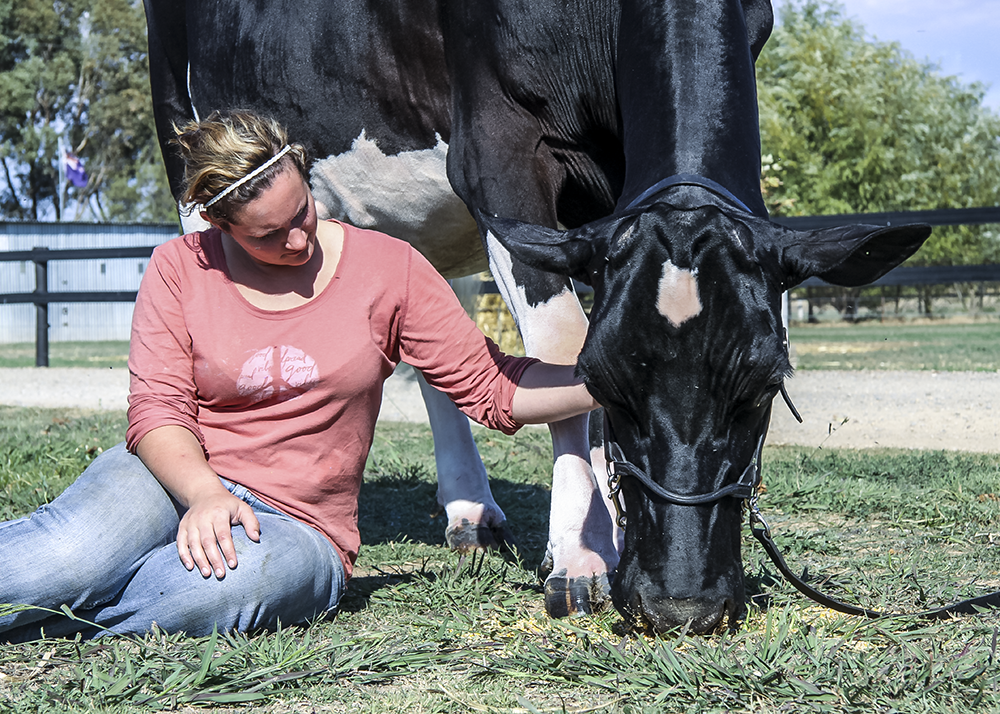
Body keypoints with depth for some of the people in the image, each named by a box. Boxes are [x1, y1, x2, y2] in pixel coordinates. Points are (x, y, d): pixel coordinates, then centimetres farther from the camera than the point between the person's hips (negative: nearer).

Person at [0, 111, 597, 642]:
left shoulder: (388, 268, 0)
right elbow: (158, 408, -6)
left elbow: (490, 386, 3)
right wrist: (205, 493, -26)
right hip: (181, 480, -1)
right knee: (76, 558, -38)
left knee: (218, 590, -37)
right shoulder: (181, 267, 1)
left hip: (299, 527, 1)